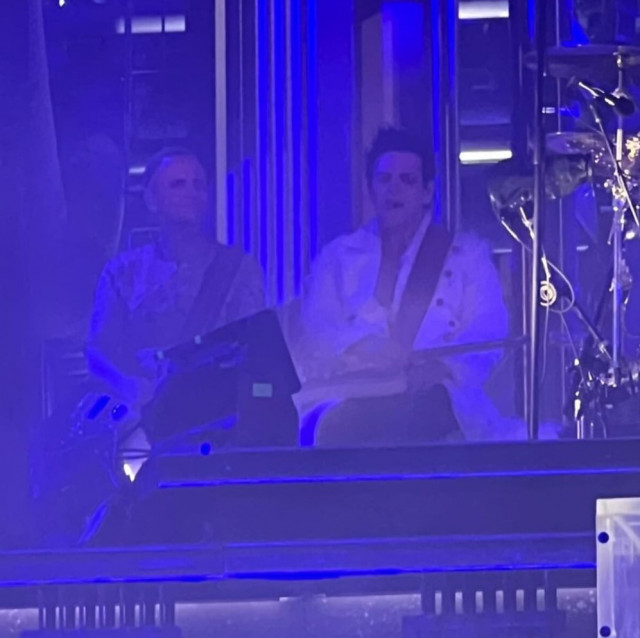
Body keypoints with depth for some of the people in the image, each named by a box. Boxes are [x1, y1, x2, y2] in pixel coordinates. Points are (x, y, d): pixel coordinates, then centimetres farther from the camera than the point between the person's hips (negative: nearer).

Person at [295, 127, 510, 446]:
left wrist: (444, 366, -19)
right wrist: (360, 346, -16)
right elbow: (314, 333, 8)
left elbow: (487, 335, 4)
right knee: (337, 425, -38)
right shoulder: (338, 257, 23)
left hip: (435, 399, -1)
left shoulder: (468, 255, 19)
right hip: (349, 398, 1)